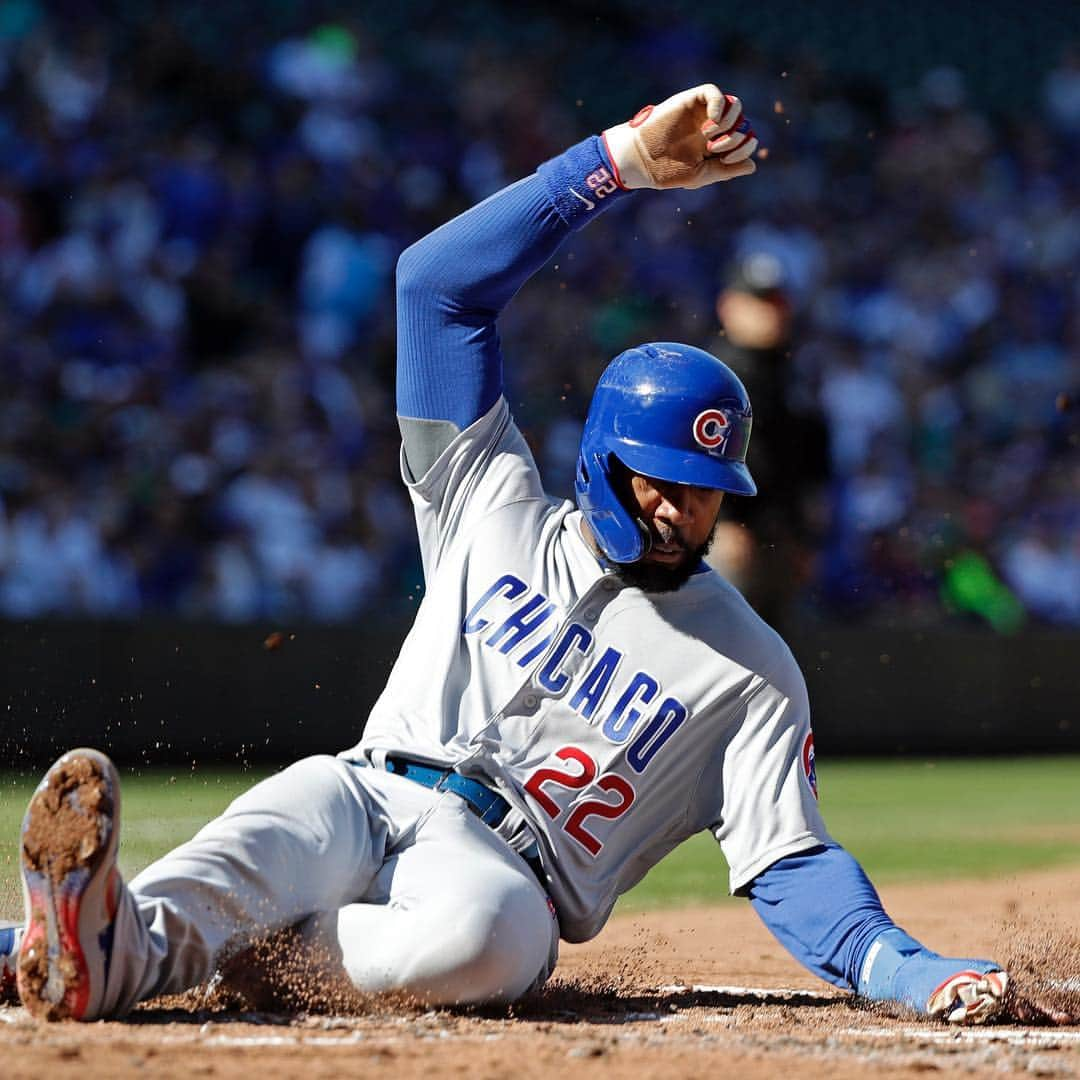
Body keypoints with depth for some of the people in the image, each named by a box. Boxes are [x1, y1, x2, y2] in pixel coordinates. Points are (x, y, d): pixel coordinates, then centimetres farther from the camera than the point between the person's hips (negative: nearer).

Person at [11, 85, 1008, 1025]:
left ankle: (132, 953, -44)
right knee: (301, 808, -37)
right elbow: (441, 283, 11)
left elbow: (788, 866, 6)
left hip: (502, 869, -2)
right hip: (363, 794, 2)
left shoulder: (749, 668, 13)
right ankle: (119, 936, -66)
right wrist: (621, 163, 4)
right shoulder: (495, 511, 17)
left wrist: (909, 971, -14)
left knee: (478, 933, -41)